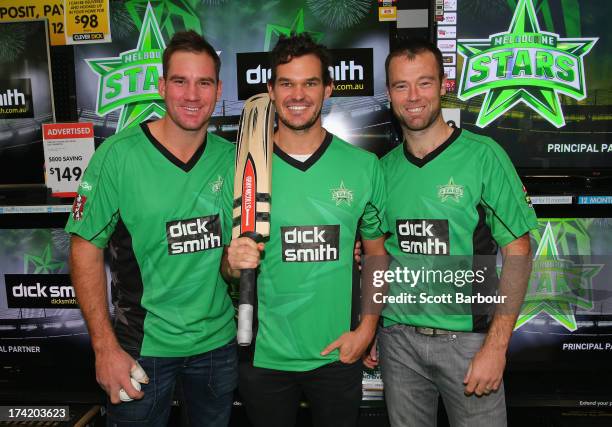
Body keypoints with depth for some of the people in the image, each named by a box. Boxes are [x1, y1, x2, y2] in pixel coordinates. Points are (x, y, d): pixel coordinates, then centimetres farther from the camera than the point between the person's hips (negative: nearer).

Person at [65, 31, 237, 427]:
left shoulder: (231, 157, -3)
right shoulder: (118, 155, -14)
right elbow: (87, 249, -10)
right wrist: (105, 346, -12)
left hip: (218, 341, 4)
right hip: (142, 345, -3)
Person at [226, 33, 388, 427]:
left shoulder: (363, 166, -3)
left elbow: (377, 253, 5)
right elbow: (228, 260, 2)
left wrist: (367, 328, -4)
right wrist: (235, 260, -20)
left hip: (338, 354, 1)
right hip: (264, 355, 0)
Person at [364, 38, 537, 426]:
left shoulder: (483, 155, -9)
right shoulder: (383, 168, 2)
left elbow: (517, 253, -8)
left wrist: (496, 346, -13)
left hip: (468, 337, -3)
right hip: (397, 338, 3)